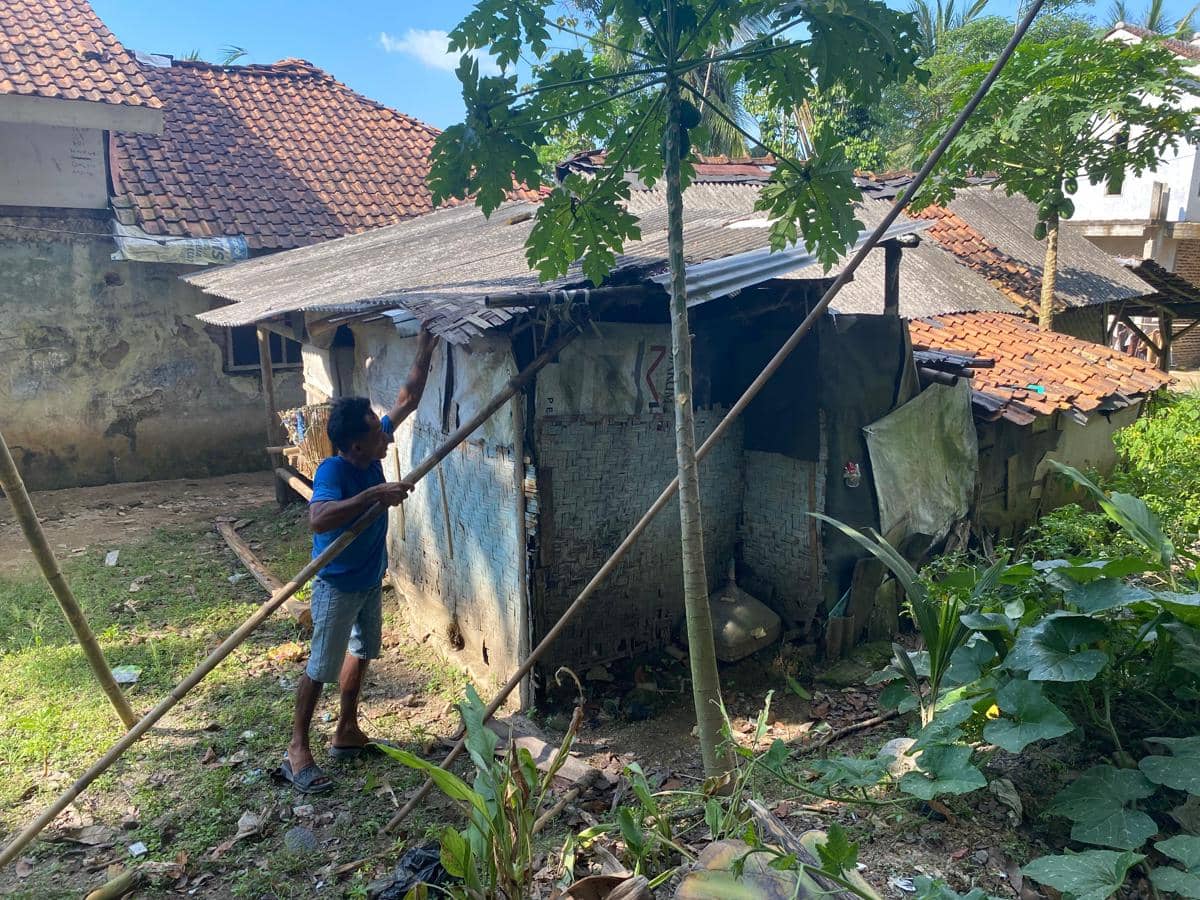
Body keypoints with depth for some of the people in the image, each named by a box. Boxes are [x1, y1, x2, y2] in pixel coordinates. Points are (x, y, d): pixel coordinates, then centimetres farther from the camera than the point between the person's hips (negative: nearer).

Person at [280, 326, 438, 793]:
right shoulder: (333, 471, -29)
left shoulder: (370, 449, -8)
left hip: (370, 578, 8)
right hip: (337, 585, -8)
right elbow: (318, 519, -47)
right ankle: (297, 750, 19)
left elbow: (406, 402, 2)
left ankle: (347, 733, 36)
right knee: (322, 667, 3)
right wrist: (374, 494, -48)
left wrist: (424, 354, -5)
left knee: (362, 652, 19)